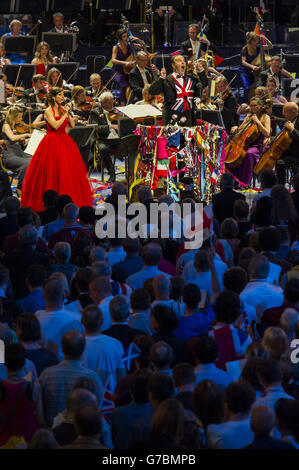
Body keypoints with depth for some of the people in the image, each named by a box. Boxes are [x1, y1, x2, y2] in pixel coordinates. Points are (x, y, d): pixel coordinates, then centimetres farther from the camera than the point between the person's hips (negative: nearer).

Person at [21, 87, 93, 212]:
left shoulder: (62, 109, 12)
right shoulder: (48, 111, -7)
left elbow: (72, 125, 8)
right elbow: (55, 125, -22)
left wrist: (68, 114, -5)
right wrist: (65, 115, -16)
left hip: (64, 141, 7)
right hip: (52, 142, -7)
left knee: (69, 170, 4)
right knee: (53, 171, -8)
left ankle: (70, 198, 10)